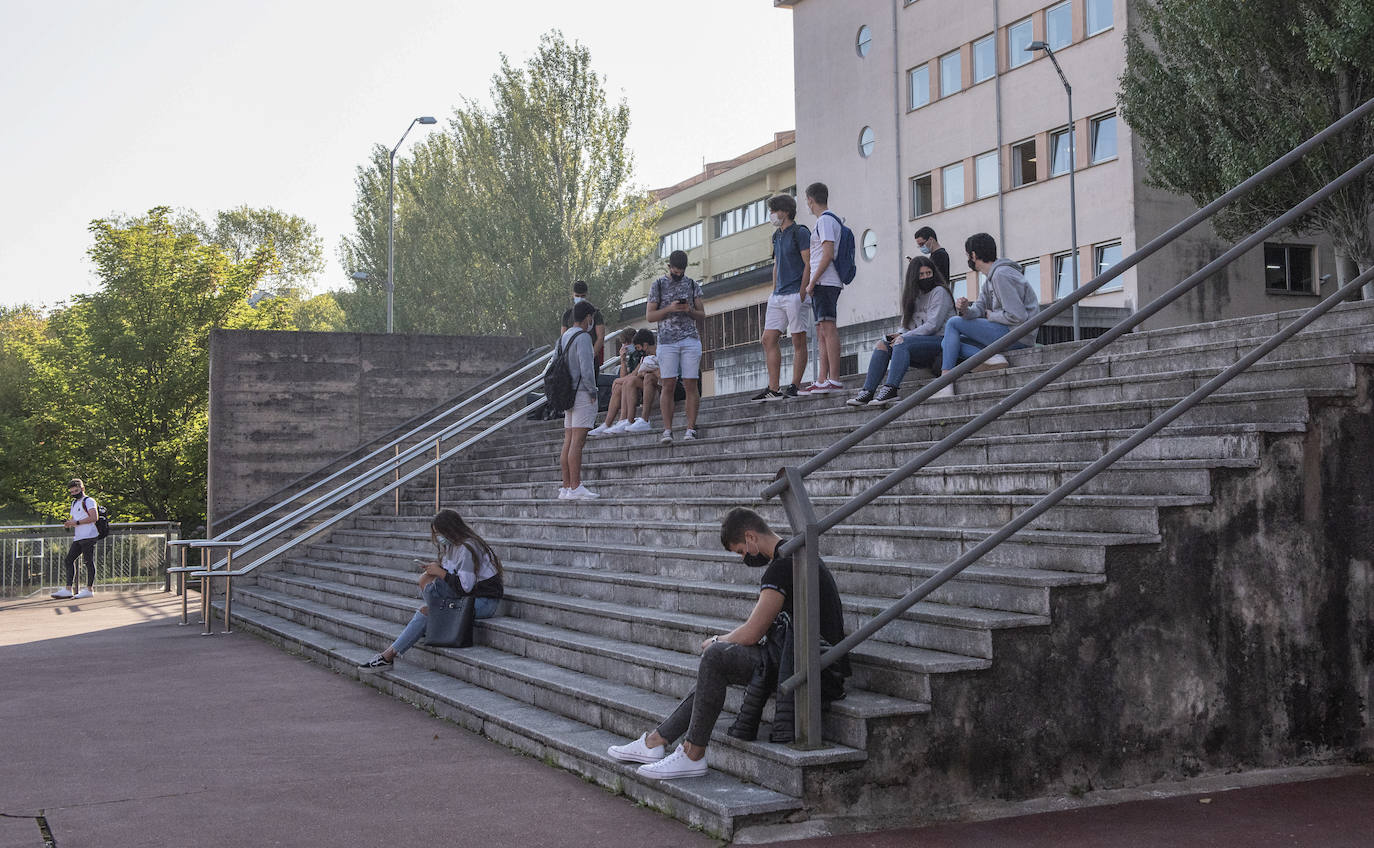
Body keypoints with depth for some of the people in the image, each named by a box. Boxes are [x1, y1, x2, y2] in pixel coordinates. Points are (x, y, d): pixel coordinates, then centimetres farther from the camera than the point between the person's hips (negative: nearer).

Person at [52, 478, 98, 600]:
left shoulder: (89, 501, -4)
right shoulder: (74, 503, 24)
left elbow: (94, 517, -16)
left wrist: (76, 522, -17)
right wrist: (68, 523, 5)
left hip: (88, 536, -9)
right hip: (77, 538, 9)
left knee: (88, 561, -7)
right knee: (69, 560, 3)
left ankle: (89, 589, -4)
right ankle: (68, 589, 3)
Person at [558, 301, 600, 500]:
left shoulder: (564, 338, 16)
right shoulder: (582, 338, -12)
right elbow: (586, 368, -20)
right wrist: (592, 392, -10)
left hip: (569, 394, 9)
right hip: (582, 394, -9)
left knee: (569, 442, 6)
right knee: (577, 441, -11)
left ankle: (566, 487, 6)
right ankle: (575, 488, -13)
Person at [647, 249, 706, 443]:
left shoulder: (693, 285, 11)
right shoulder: (658, 285, 7)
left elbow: (702, 315, 12)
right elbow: (650, 315, 3)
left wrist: (689, 310, -9)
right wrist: (670, 309, -12)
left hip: (691, 340, 1)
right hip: (666, 340, -1)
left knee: (691, 384, -5)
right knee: (668, 385, -7)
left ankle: (691, 429, -3)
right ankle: (667, 430, -5)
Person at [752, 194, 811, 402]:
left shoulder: (800, 233, -6)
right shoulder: (777, 235, 19)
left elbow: (808, 264, -11)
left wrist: (802, 292, -17)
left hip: (795, 294, -8)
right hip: (778, 296, 9)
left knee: (798, 341, -2)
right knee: (768, 339, 2)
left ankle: (794, 386, 1)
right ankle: (774, 389, 3)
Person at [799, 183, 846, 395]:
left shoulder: (825, 220, -7)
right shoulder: (825, 220, 23)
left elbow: (828, 255, -17)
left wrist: (811, 282, -17)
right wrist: (810, 285, 24)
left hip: (825, 282, -10)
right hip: (820, 285, 10)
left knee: (828, 328, -14)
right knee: (821, 333, 7)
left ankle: (834, 380, -19)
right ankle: (821, 382, 7)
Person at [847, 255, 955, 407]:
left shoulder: (939, 292, -1)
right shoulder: (916, 295, 22)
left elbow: (932, 326, -13)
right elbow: (907, 327, 20)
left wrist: (903, 337, -12)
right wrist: (898, 335, -4)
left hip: (940, 341, -8)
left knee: (902, 342, -31)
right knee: (882, 344, -9)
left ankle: (890, 389, -43)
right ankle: (867, 392, -21)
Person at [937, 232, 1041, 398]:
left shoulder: (1001, 274, -14)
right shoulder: (989, 281, 19)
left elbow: (1017, 316, -21)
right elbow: (978, 310, 9)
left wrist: (990, 315, -5)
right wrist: (965, 310, -14)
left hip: (1017, 335, -10)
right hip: (1008, 334, 10)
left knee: (953, 323, -5)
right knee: (947, 343, 8)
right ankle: (990, 358, -15)